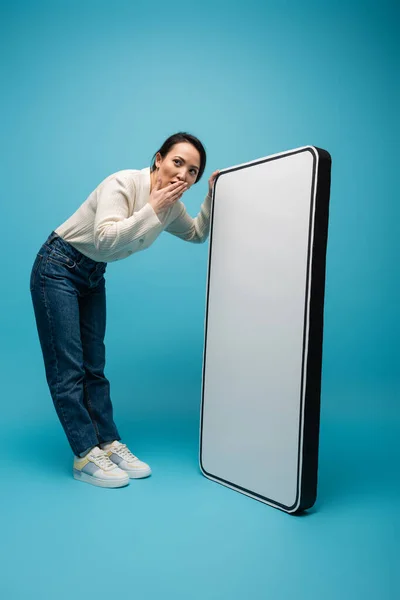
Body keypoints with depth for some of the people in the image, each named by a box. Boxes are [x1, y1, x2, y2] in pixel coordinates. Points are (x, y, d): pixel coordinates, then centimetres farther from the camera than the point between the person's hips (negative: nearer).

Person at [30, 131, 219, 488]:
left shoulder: (171, 205, -2)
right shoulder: (124, 183, -24)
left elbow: (198, 235, 13)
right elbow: (105, 239, -35)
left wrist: (213, 196, 0)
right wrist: (152, 210, -33)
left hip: (93, 276, 7)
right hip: (58, 268, -7)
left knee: (94, 366, 9)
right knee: (67, 368, -6)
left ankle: (109, 445, 14)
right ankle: (85, 457, 2)